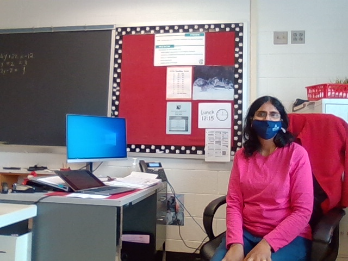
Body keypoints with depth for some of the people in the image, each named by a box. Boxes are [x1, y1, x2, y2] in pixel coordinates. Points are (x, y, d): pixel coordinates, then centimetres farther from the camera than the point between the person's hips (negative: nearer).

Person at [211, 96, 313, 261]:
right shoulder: (242, 155, 3)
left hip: (289, 237, -3)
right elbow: (234, 203, -1)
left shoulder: (296, 154, -8)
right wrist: (236, 243, -16)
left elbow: (303, 211, -10)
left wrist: (267, 244, -18)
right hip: (246, 232, 3)